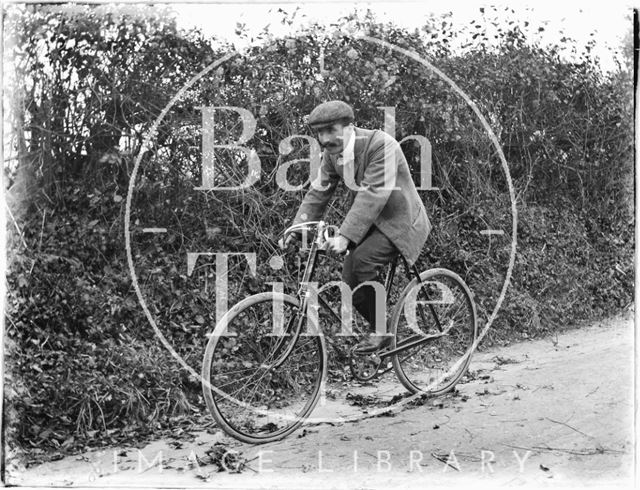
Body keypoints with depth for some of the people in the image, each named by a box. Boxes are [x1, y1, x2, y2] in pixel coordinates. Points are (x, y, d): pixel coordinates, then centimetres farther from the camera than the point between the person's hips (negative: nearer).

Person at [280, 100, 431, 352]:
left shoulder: (380, 144, -26)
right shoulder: (332, 152, -3)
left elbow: (373, 195, -33)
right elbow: (318, 192, 2)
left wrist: (345, 236, -40)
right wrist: (296, 228, -10)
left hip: (398, 220, -7)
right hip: (368, 221, 7)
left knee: (362, 258, -29)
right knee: (350, 284, -2)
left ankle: (380, 330, -12)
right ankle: (378, 327, 22)